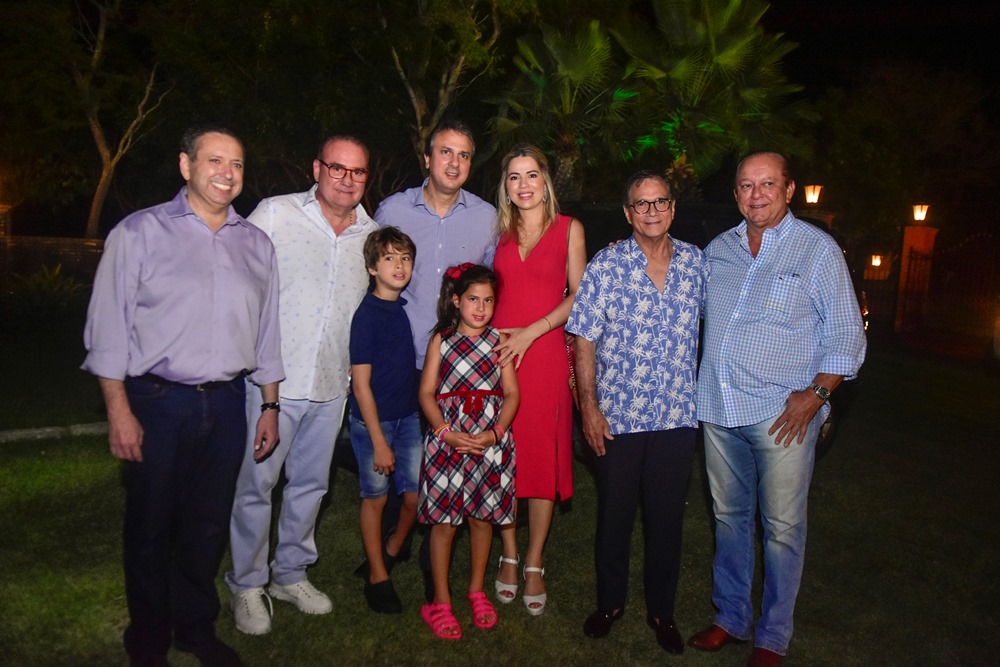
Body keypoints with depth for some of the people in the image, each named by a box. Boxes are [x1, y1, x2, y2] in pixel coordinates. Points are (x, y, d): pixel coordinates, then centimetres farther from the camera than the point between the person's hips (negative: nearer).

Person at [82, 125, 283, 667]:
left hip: (226, 404, 4)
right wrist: (119, 410, -11)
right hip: (157, 403, -3)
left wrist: (269, 405, 11)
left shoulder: (256, 244, 10)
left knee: (207, 524, 14)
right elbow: (109, 327, -6)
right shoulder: (140, 232, -3)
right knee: (150, 528, 10)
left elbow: (266, 332, 13)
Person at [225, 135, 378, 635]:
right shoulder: (274, 214, -7)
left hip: (331, 386, 4)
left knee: (310, 484, 16)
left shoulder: (371, 233, 6)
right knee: (255, 485, 5)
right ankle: (246, 585, 26)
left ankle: (290, 574, 36)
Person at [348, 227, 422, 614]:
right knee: (375, 497, 8)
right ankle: (378, 576, 25)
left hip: (408, 415, 6)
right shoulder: (367, 316, -15)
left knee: (416, 495, 7)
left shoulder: (405, 307, 2)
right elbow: (361, 383, -15)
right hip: (373, 421, -5)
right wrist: (378, 441, -15)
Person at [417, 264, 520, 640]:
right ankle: (440, 601, 19)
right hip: (447, 440, -1)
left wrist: (494, 433, -12)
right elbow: (427, 392, -1)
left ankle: (476, 590, 31)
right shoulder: (441, 340, 2)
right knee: (443, 520, 3)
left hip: (490, 441, 2)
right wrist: (447, 433, -14)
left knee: (482, 516, 11)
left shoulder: (498, 341, 4)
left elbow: (512, 393, 2)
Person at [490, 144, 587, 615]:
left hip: (545, 355, -2)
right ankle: (509, 556, 22)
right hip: (497, 354, 2)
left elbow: (578, 296, -1)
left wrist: (530, 332, -11)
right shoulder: (500, 232, 12)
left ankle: (534, 565, 16)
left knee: (543, 459, 1)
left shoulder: (568, 228, 5)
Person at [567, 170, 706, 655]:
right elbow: (585, 340, -6)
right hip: (618, 416, -2)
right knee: (614, 513, 13)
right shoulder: (605, 266, -6)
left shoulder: (697, 262, 2)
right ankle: (610, 602, 34)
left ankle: (661, 610, 32)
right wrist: (589, 406, -9)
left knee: (666, 516, 13)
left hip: (678, 416, 2)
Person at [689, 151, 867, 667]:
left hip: (784, 413, -4)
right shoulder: (718, 249, 11)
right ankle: (731, 618, 30)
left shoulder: (818, 249, -2)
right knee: (728, 515, 14)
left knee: (782, 527, 3)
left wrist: (815, 394, -12)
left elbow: (845, 333, -3)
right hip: (719, 407, 5)